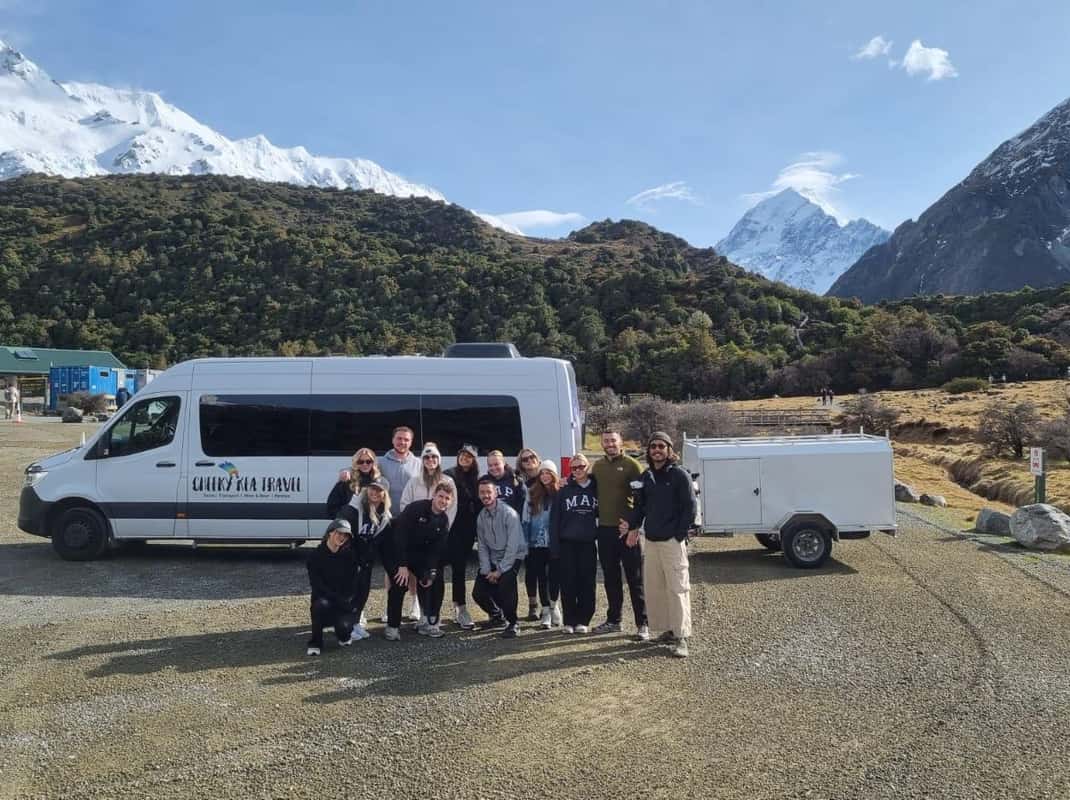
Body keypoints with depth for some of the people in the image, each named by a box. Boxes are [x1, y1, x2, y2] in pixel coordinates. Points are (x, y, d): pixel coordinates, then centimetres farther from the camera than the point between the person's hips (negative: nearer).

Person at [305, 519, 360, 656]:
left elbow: (352, 584, 1)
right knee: (321, 604, -36)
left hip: (344, 602, 1)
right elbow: (316, 584, -14)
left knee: (344, 626, -28)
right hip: (323, 599, -1)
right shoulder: (316, 555, -7)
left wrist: (346, 601, -16)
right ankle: (315, 642, -12)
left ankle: (344, 635, 12)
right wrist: (337, 598, -22)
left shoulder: (350, 556, 0)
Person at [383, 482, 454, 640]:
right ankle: (393, 626, -5)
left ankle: (430, 621, 10)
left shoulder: (444, 521, -4)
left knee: (436, 581, -5)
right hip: (395, 549, -6)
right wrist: (402, 565, -29)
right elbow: (400, 535, -28)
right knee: (400, 584, -21)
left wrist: (431, 572, -18)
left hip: (419, 553, 6)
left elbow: (437, 550, -5)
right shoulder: (416, 508, -24)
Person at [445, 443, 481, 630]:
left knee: (461, 567, 12)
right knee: (458, 567, -9)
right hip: (453, 528, -5)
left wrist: (477, 527, 7)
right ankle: (462, 610, -9)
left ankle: (456, 608, 21)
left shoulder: (475, 479, 12)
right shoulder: (449, 475, -3)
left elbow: (478, 504, 15)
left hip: (468, 530, 5)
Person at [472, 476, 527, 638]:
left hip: (512, 557, -6)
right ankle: (497, 615, 28)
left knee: (505, 584, -30)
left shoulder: (508, 513, -19)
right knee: (478, 593, -4)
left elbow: (513, 545, -21)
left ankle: (513, 624, -6)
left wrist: (500, 571, -19)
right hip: (492, 559, 6)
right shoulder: (481, 517, 1)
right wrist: (486, 570, -8)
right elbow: (482, 546, 4)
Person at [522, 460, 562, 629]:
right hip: (536, 543, 2)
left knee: (554, 575, 0)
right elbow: (525, 519, 7)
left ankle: (553, 604, 24)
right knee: (541, 576, 6)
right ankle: (546, 611, 17)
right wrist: (525, 542, 3)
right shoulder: (532, 494, 6)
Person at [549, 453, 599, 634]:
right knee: (568, 584, 1)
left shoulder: (596, 489, 5)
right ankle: (569, 621, 11)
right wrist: (554, 547, -5)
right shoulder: (564, 491, 4)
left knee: (587, 582, 1)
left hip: (588, 544, 0)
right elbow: (554, 520, 2)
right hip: (567, 544, 0)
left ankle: (582, 620, 13)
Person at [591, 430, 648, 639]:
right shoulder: (597, 466, 10)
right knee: (610, 578, 14)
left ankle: (642, 624, 8)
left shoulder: (631, 464, -7)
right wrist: (596, 516, 8)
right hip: (604, 529, 6)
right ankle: (613, 620, 26)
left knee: (635, 578, 1)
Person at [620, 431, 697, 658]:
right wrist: (631, 523, -2)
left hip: (672, 540, -7)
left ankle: (681, 636, -3)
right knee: (653, 587, 10)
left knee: (677, 588, -7)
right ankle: (668, 629, 21)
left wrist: (679, 535, -12)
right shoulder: (646, 477, 13)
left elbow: (689, 508, -8)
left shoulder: (680, 475, -4)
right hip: (651, 540, 7)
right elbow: (639, 506, 16)